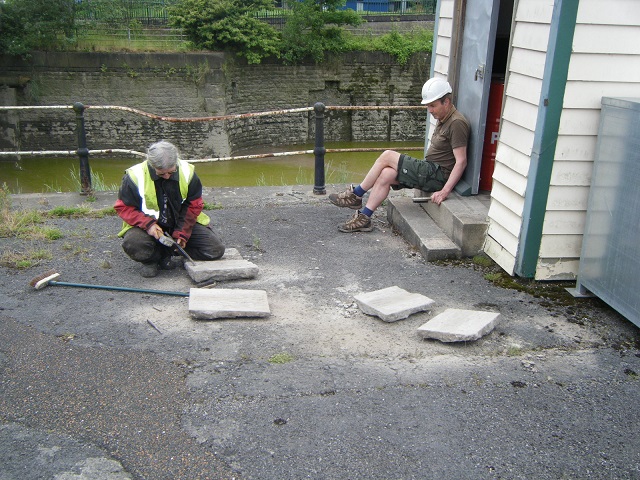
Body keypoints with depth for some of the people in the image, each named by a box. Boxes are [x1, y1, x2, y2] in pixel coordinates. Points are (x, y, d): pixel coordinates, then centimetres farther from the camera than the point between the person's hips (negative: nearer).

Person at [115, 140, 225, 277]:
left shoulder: (187, 172, -10)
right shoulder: (135, 176, -16)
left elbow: (193, 205, -3)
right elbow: (123, 207, -9)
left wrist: (182, 233, -13)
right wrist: (148, 224, -25)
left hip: (182, 223, 3)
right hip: (149, 226, -2)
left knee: (216, 250, -13)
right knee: (132, 244, -36)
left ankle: (166, 252, 5)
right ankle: (151, 259, 2)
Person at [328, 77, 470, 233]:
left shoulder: (457, 123, -15)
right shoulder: (443, 119, 16)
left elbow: (461, 161, -21)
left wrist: (445, 191, -26)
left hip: (438, 175, -9)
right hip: (431, 169, 9)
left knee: (387, 156, -14)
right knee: (386, 174, -10)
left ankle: (355, 196, -3)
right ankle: (364, 218, -11)